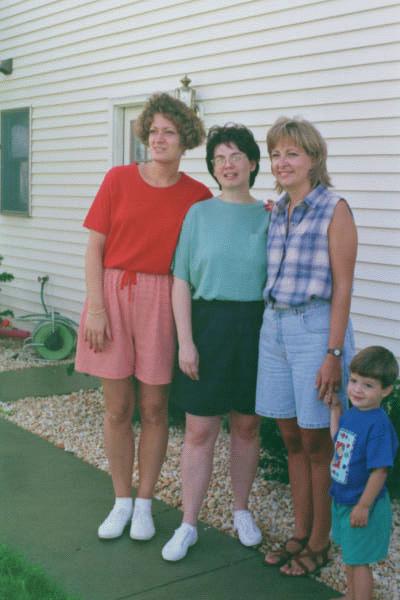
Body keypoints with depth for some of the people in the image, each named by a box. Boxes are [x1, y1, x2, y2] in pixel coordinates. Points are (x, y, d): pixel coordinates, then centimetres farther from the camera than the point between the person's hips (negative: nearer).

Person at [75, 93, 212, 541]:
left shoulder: (197, 195, 1)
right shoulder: (119, 180, 1)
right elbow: (95, 247, 1)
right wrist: (96, 307, -7)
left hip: (161, 301, 0)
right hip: (112, 294, 0)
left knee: (154, 408, 7)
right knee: (117, 408, 7)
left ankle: (144, 503, 24)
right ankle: (121, 501, 24)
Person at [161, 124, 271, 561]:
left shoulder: (268, 217, 4)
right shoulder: (199, 214, 1)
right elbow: (181, 282, -1)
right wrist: (185, 341, -7)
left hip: (254, 328, 1)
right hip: (208, 325, -1)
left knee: (246, 425, 13)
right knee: (199, 430, 2)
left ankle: (241, 511, 32)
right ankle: (188, 525, 15)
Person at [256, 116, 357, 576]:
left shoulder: (334, 210, -8)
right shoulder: (277, 213, 12)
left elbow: (342, 287, -11)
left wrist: (333, 353, -15)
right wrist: (271, 326, 12)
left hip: (315, 328, -6)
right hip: (274, 326, 6)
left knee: (316, 442, 4)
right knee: (291, 438, 13)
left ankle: (319, 543, 19)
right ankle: (300, 533, 26)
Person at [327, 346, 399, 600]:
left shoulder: (379, 425, -27)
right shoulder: (351, 414, -1)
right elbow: (338, 444, 14)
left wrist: (363, 506, -22)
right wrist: (335, 410, 9)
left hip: (363, 505, -9)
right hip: (343, 500, 9)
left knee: (359, 560, 7)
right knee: (350, 555, 26)